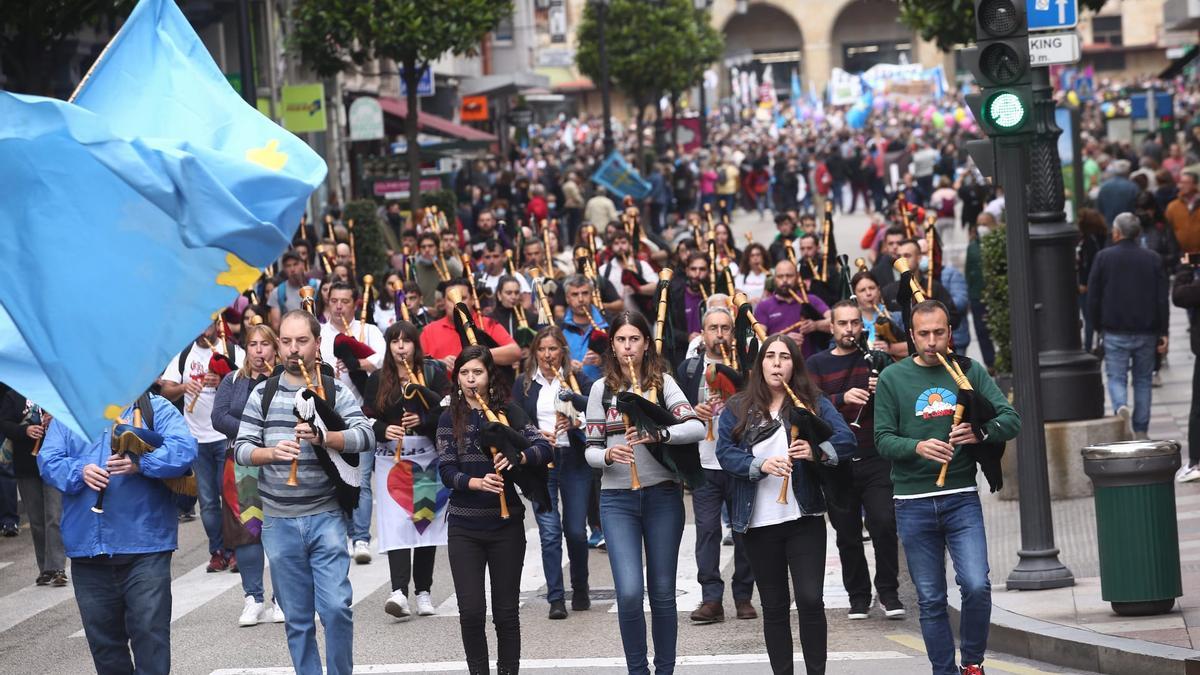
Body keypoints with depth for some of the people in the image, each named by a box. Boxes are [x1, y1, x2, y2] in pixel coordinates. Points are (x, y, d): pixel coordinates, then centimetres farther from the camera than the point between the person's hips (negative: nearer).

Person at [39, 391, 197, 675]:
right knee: (102, 639, 11)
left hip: (145, 547, -4)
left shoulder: (156, 409, 3)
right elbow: (48, 460, 3)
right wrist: (80, 472, -17)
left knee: (150, 630, -8)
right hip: (87, 549, 4)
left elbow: (184, 449, -11)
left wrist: (140, 464, -26)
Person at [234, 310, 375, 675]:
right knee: (297, 617, 7)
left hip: (325, 517, -2)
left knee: (336, 607, -10)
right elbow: (241, 449, 3)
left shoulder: (336, 391, 1)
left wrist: (322, 436, -30)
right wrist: (272, 453, -18)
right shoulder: (262, 394, 6)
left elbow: (365, 436, -13)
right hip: (278, 522, 2)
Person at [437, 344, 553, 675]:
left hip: (506, 524, 0)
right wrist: (477, 482, -23)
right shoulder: (450, 419, 5)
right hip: (464, 526, 0)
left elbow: (544, 448, -7)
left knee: (506, 610, 5)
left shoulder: (509, 412, 3)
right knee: (471, 610, -3)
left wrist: (517, 457, -27)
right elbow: (446, 471, -4)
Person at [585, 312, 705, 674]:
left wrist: (656, 434, -27)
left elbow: (697, 427, -12)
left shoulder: (663, 383, 0)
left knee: (662, 591, 6)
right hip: (617, 498, 0)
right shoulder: (602, 389, 4)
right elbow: (591, 450, 6)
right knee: (629, 592, -11)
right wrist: (609, 455, -16)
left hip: (663, 495, 0)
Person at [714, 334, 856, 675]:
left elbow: (846, 440, -7)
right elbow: (725, 452, -6)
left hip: (804, 519, -1)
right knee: (774, 606, 8)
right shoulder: (737, 409, 6)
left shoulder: (813, 403, 4)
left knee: (810, 599, -9)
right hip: (759, 523, 1)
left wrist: (817, 451, -27)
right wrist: (761, 465, -22)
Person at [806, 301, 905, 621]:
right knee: (847, 534, 6)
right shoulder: (816, 364, 7)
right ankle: (858, 595, 18)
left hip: (876, 459, 0)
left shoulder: (877, 360, 9)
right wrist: (842, 399, -23)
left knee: (884, 524, -12)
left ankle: (889, 592, 1)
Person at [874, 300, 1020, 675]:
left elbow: (1011, 419, 0)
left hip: (962, 498, 0)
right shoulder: (892, 378, 3)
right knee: (931, 600, 5)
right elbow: (883, 439, -1)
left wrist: (979, 433, -20)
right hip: (913, 503, 0)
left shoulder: (970, 372, 5)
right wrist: (918, 447, -21)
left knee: (976, 586, -14)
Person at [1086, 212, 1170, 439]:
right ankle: (1141, 431, 8)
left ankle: (1121, 406, -27)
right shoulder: (1152, 259, 3)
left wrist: (1098, 326, 12)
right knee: (1143, 379, 10)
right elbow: (1162, 299, 2)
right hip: (1146, 332, 2)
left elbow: (1093, 297, 0)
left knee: (1116, 376, 3)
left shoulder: (1103, 257, -2)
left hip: (1115, 332, -2)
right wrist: (1163, 333, 6)